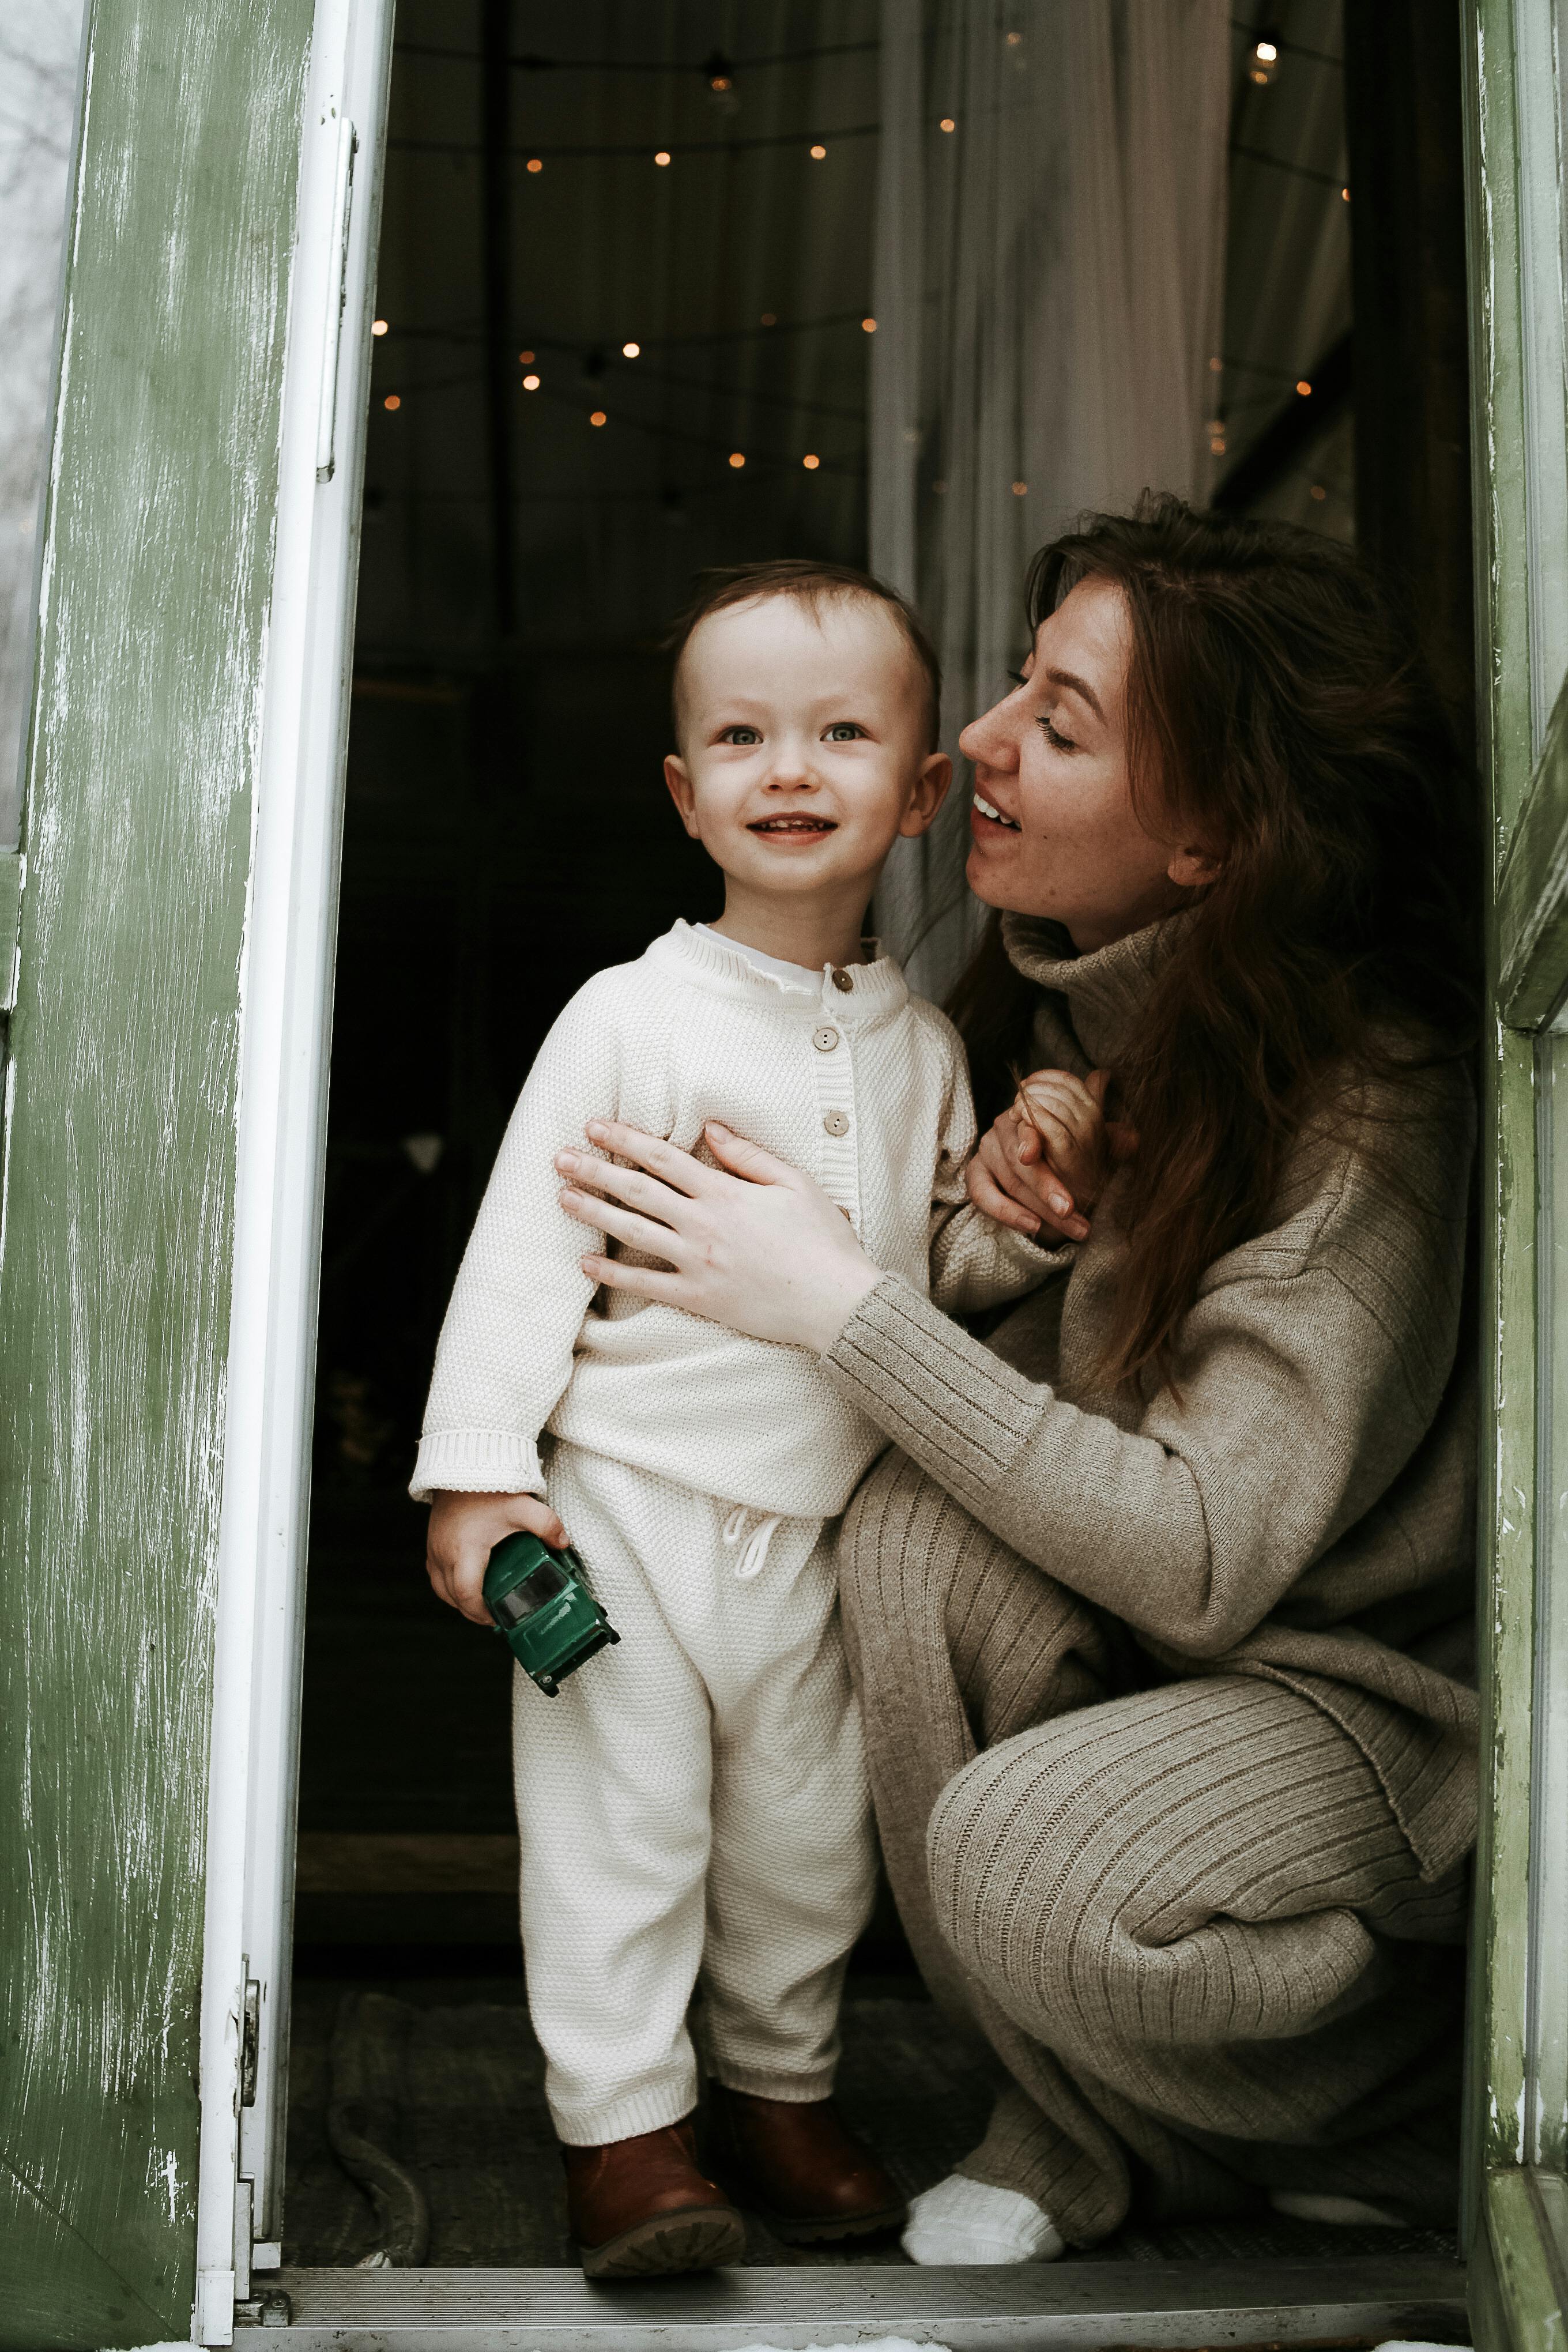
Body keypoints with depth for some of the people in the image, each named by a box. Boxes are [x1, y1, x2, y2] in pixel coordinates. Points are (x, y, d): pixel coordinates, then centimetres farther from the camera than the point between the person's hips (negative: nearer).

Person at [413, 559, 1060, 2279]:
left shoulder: (920, 1046, 7)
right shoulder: (631, 1017, -7)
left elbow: (941, 1265, 15)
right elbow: (523, 1247, -8)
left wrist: (1027, 1221, -6)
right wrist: (477, 1471, -12)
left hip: (819, 1522, 4)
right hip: (626, 1504, -4)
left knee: (806, 1832, 14)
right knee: (618, 1818, 1)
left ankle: (778, 2089, 33)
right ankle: (622, 2125, 17)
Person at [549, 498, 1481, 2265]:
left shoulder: (1370, 1101, -26)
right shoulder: (1068, 996, -3)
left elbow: (1205, 1555, -31)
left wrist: (841, 1303, -29)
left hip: (1373, 1676, -6)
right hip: (1150, 1630, 6)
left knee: (1031, 1860, -31)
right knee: (916, 1524, -25)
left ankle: (1410, 2101, 5)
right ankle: (1081, 2126, -4)